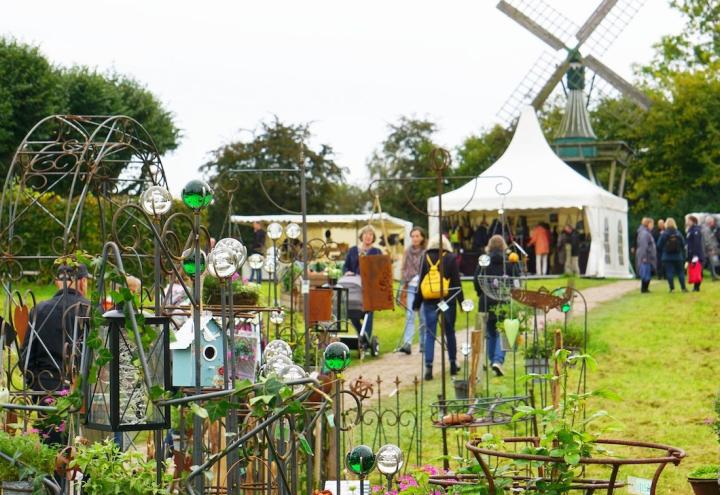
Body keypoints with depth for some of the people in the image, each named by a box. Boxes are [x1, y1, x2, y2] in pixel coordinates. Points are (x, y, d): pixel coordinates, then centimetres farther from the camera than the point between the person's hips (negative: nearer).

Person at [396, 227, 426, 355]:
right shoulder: (408, 252, 12)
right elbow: (404, 269, 15)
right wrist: (403, 286, 9)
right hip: (411, 287, 2)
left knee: (423, 317, 3)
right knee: (409, 316, -8)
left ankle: (423, 344, 12)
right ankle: (407, 343, -17)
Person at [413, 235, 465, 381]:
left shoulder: (426, 258, 1)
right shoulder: (451, 258, -2)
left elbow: (421, 281, 3)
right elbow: (456, 281, -3)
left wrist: (417, 302, 9)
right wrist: (461, 301, 3)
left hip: (429, 301, 0)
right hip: (447, 300, 0)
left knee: (430, 334, 1)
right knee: (449, 332, 14)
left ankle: (428, 366, -9)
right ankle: (453, 363, 23)